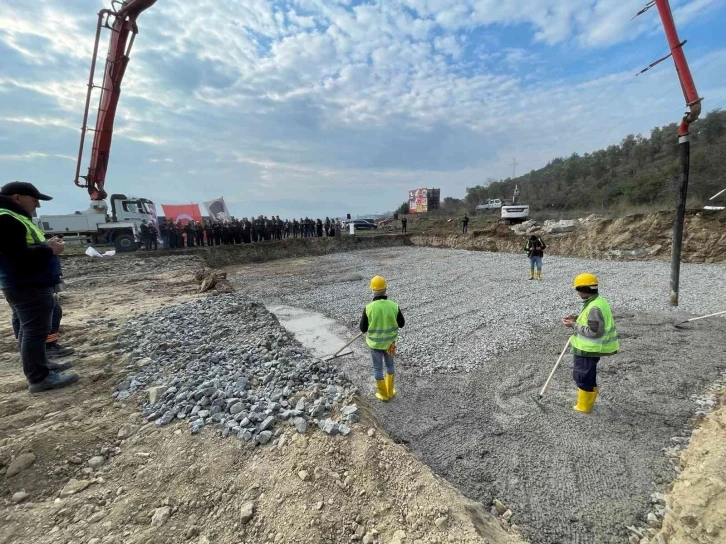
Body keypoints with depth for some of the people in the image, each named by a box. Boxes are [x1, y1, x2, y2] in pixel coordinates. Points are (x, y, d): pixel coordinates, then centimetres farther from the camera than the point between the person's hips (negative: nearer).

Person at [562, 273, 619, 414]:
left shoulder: (595, 308, -27)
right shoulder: (597, 302, 6)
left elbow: (594, 332, -27)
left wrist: (574, 325, -21)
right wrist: (577, 319, 6)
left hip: (588, 349, -10)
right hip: (590, 348, 10)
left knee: (582, 377, 5)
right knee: (588, 375, 24)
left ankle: (583, 406, 20)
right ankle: (587, 401, 40)